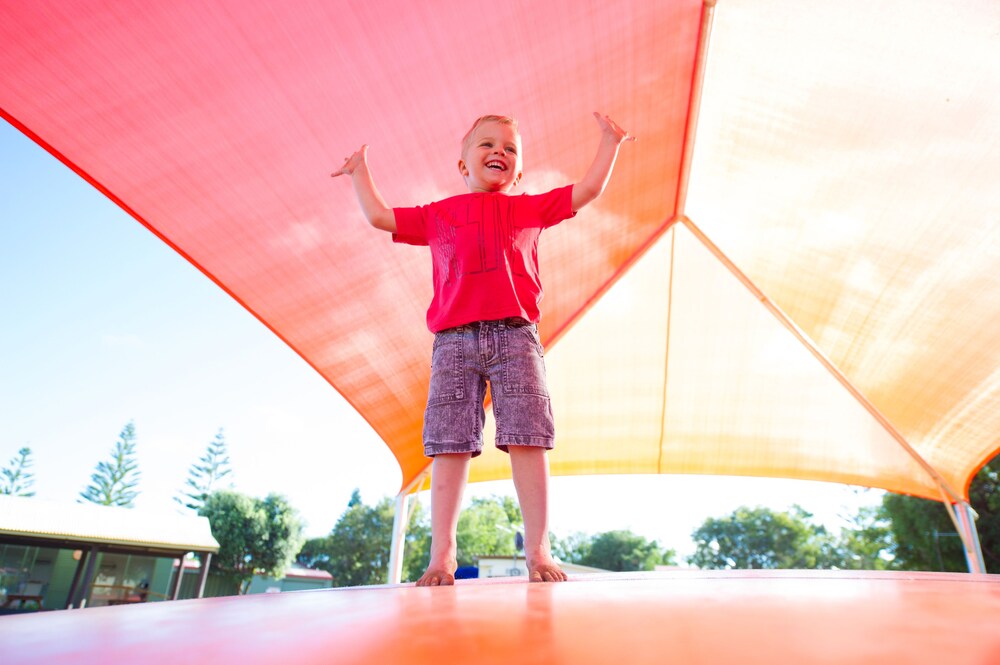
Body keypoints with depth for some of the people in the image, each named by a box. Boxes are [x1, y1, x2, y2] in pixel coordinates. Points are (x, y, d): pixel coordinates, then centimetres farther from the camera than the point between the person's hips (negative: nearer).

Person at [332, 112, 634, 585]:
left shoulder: (530, 208, 21)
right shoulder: (437, 216, 22)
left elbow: (588, 190, 22)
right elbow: (379, 216, 28)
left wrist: (609, 142, 27)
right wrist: (360, 171, 39)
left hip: (514, 334, 0)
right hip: (454, 338, 1)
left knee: (526, 440, -7)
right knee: (450, 445, -4)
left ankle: (538, 550, 0)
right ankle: (441, 555, 2)